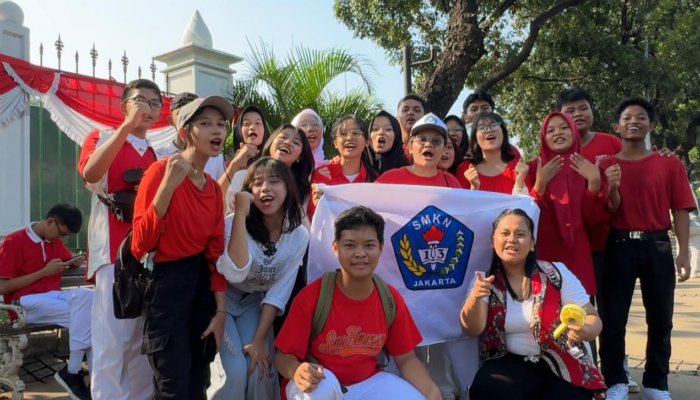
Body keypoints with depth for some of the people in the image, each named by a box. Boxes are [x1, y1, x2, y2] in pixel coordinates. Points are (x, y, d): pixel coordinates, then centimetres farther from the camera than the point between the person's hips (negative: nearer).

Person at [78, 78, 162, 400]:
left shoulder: (159, 156, 19)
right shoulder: (101, 138, 6)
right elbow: (90, 173, -18)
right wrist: (127, 125, -21)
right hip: (115, 252, -5)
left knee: (144, 342, 10)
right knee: (112, 341, -9)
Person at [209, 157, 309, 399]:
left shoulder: (298, 235, -12)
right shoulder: (233, 223, -22)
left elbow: (279, 292, -10)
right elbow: (235, 273, -39)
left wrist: (259, 340, -16)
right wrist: (241, 214, -38)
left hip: (255, 303, 3)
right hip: (222, 298, -3)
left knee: (262, 371, -13)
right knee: (235, 372, -19)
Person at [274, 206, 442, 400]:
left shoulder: (391, 298, -8)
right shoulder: (311, 296, -19)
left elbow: (406, 358, -1)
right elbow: (284, 355, -15)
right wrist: (297, 371, -38)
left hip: (368, 383, 3)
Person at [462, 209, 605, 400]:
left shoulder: (557, 274, -5)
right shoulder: (485, 280, -1)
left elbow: (592, 319, -2)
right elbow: (472, 329, -11)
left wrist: (585, 331, -27)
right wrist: (475, 297, -32)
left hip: (563, 365, 1)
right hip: (512, 364, 0)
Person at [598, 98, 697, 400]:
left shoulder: (670, 163, 6)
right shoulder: (605, 164, 6)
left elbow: (680, 209, 1)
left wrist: (683, 252, -6)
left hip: (657, 245, 1)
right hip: (618, 246, -1)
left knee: (660, 319, 8)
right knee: (613, 317, 1)